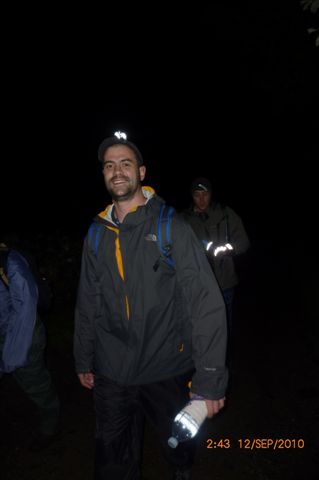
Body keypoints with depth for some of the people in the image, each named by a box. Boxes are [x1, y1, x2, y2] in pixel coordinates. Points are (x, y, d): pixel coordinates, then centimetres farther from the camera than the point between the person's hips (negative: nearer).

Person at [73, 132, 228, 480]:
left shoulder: (171, 227, -12)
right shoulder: (96, 235, 1)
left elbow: (205, 302, -17)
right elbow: (87, 304, 9)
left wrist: (210, 379, -19)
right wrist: (83, 360, 14)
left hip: (168, 371, -2)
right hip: (111, 374, 3)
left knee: (179, 447, 23)